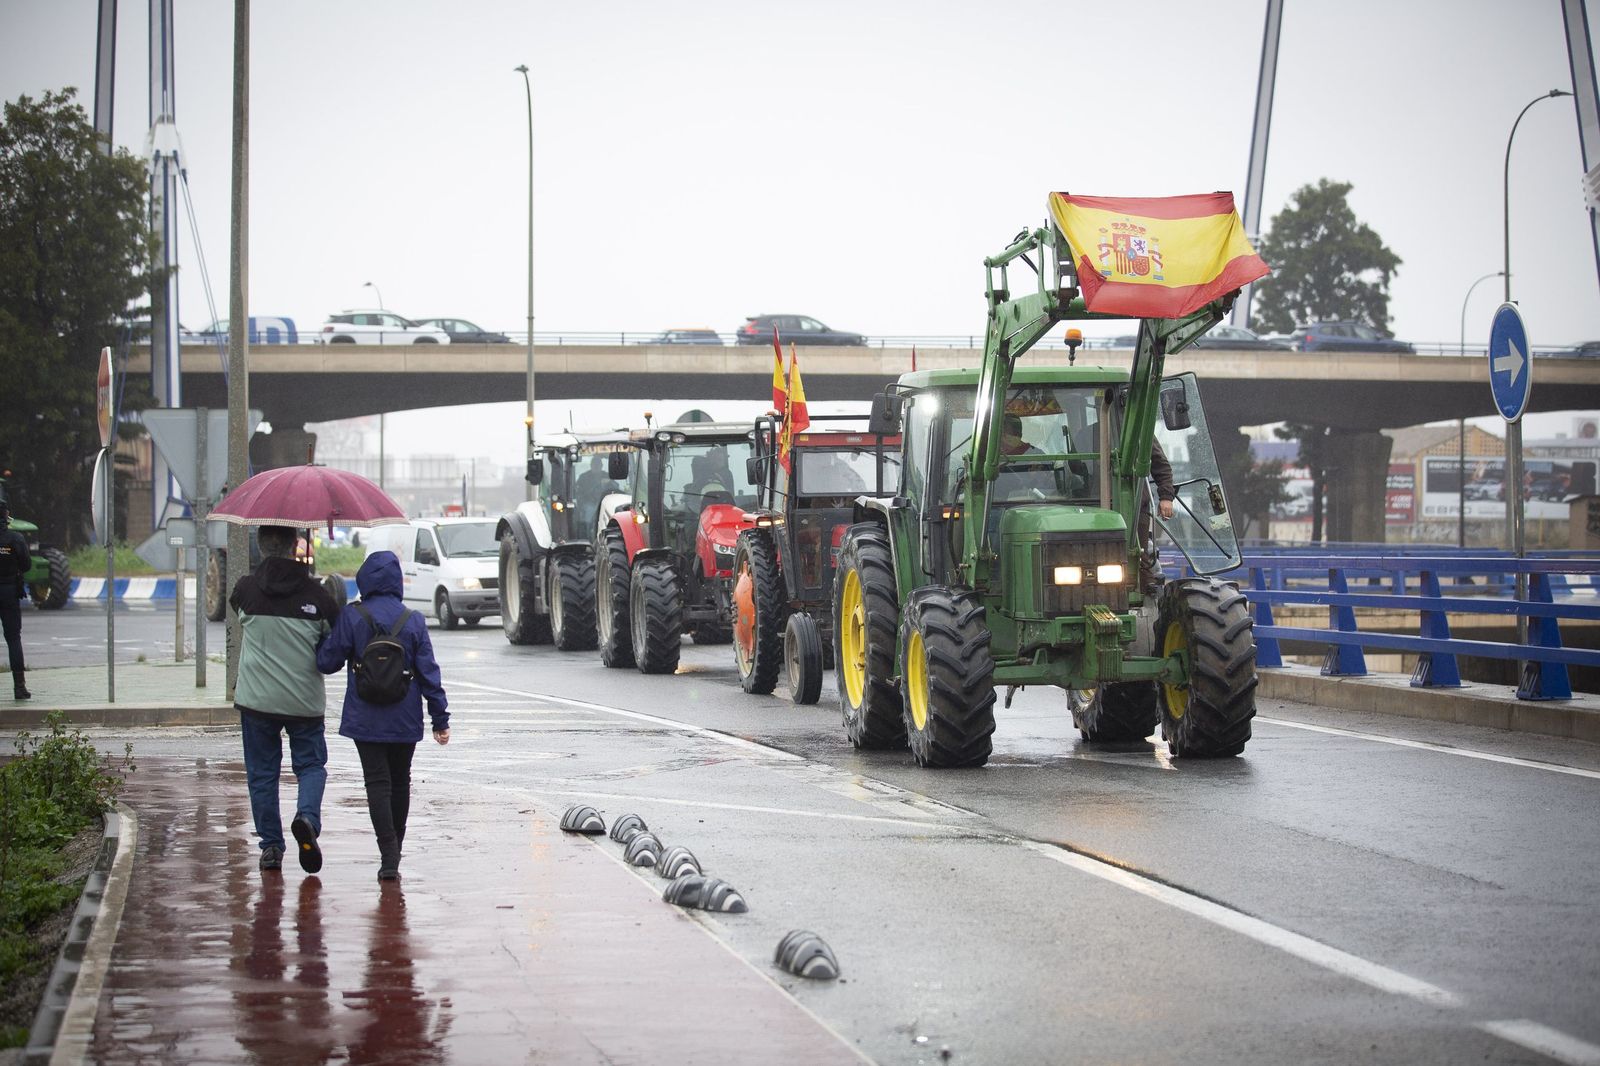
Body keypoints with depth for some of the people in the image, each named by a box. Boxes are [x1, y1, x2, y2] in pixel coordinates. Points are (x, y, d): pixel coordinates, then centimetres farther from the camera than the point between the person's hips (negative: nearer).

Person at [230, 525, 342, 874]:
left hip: (257, 700, 0)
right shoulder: (315, 593, -7)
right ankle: (307, 816, -13)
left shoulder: (247, 589, -6)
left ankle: (271, 845, 11)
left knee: (262, 772, 11)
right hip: (305, 700, 0)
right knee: (311, 765, 14)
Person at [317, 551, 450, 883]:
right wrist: (440, 718, 4)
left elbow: (328, 662, -5)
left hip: (365, 719, -2)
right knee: (400, 783, 16)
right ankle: (394, 853, 23)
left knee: (378, 784, -1)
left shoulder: (351, 617, -9)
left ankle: (389, 858, -13)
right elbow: (429, 672, -1)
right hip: (405, 719, 2)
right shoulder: (414, 621, -3)